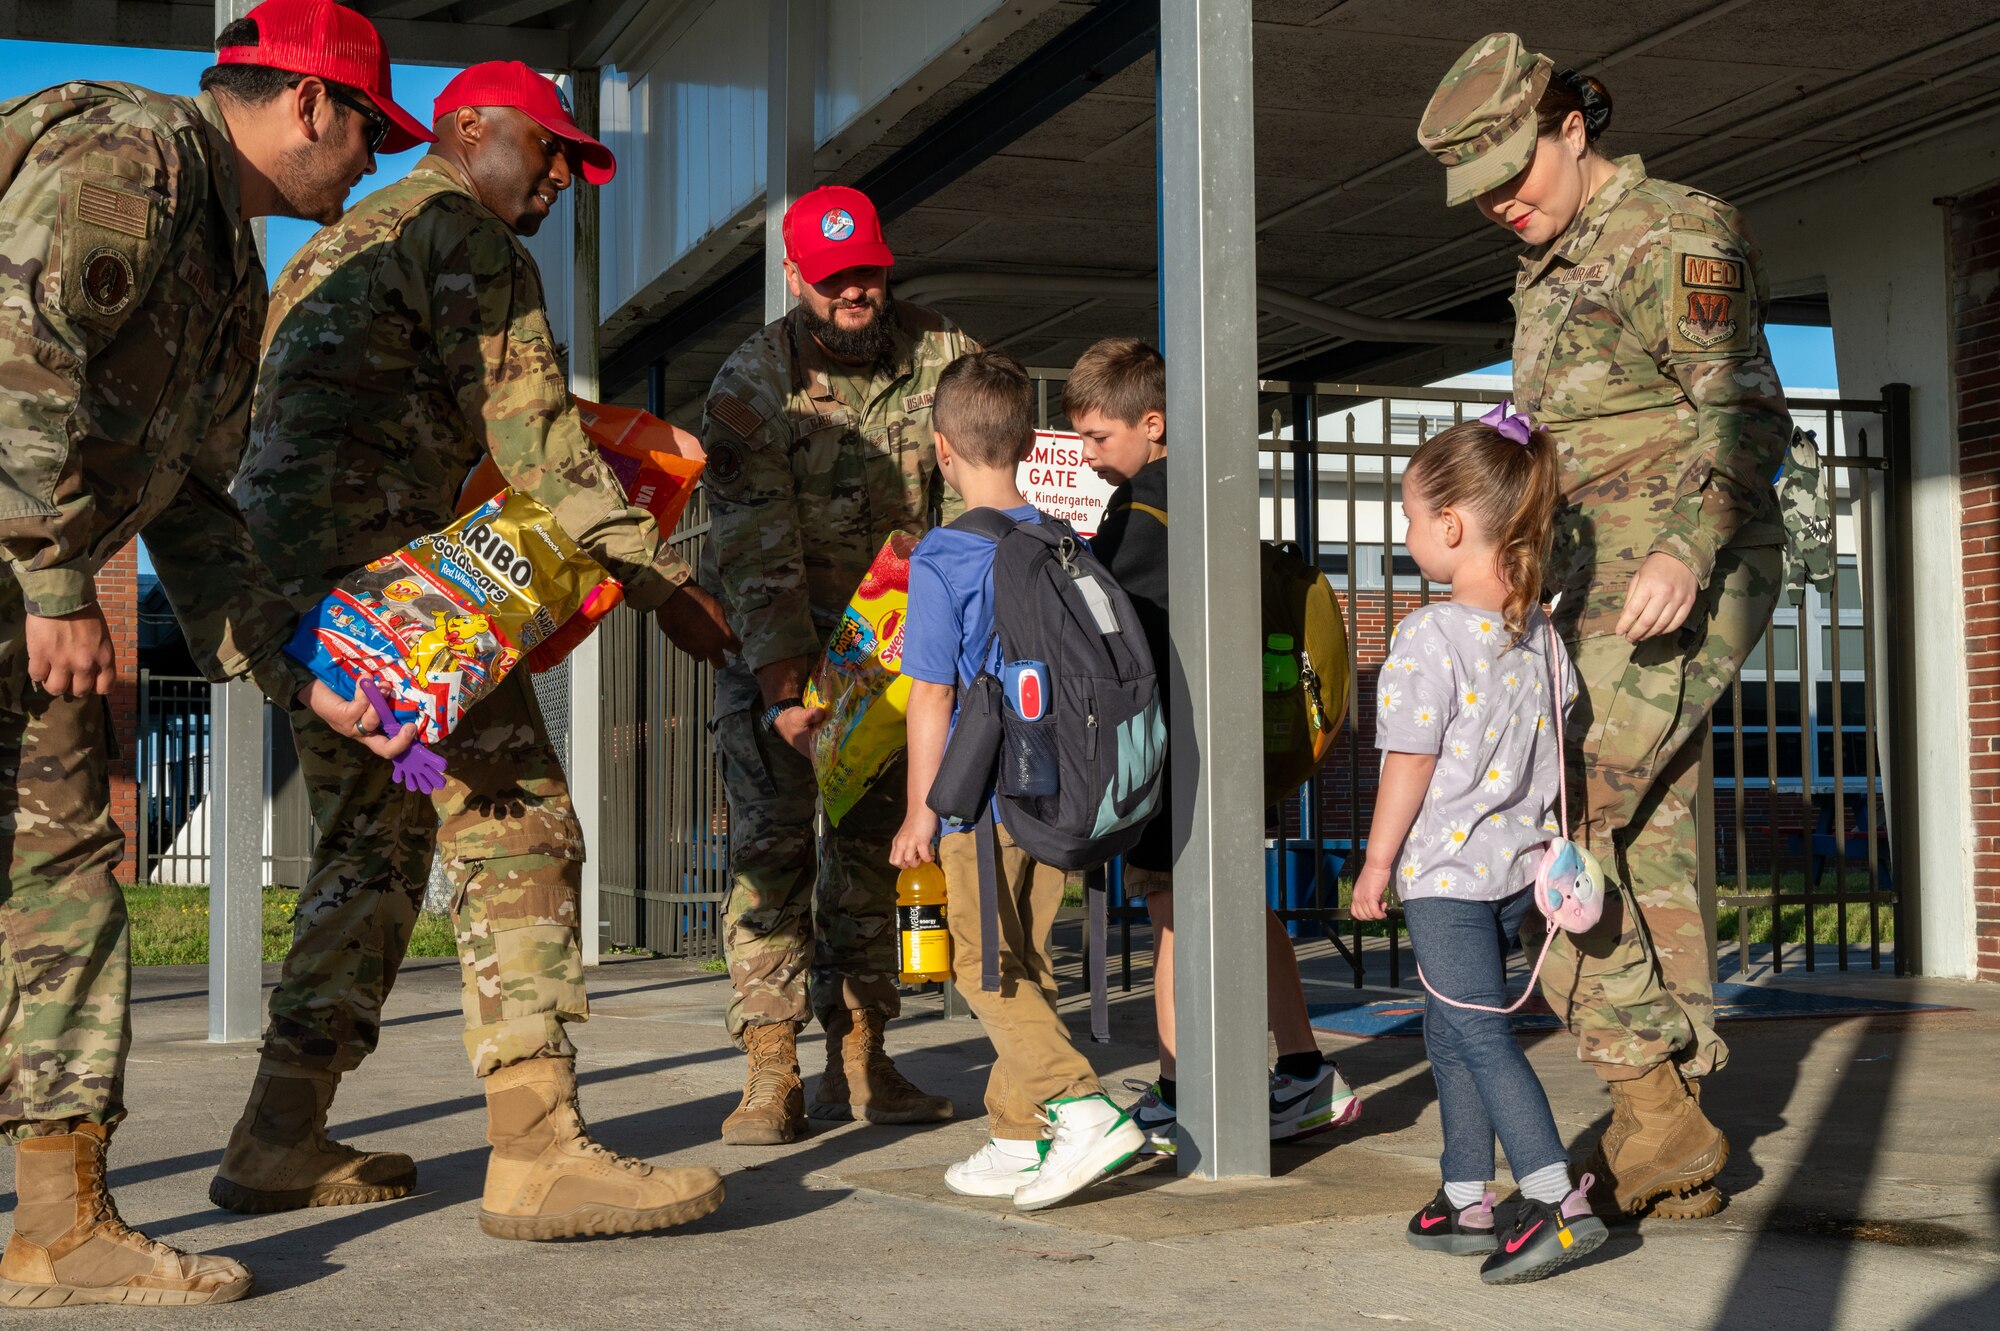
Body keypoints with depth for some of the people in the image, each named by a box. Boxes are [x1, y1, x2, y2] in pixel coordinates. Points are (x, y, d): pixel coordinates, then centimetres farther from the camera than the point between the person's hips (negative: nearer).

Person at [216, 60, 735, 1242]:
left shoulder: (334, 247, 29)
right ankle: (538, 1156, -16)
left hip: (296, 591, 10)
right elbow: (532, 432, -12)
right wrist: (659, 575, -11)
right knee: (519, 837, -11)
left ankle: (283, 1142, 15)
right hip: (390, 571, -10)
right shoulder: (464, 234, -2)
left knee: (373, 847, 15)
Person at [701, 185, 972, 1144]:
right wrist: (784, 693, -31)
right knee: (771, 836, -11)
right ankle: (771, 1074, -11)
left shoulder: (940, 355, -9)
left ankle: (858, 1060, 10)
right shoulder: (752, 384, -19)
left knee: (870, 831, 4)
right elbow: (758, 551, -25)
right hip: (769, 631, -3)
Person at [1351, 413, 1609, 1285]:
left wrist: (1378, 861, -5)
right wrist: (1543, 840, 23)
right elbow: (1556, 741, 12)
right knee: (1450, 1033, 17)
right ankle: (1466, 1201, 22)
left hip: (1445, 867, -8)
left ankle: (1559, 1200, -12)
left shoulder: (1428, 636, -18)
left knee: (1479, 1032, -5)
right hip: (1515, 862, 8)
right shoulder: (1539, 631, 6)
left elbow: (1411, 763, -15)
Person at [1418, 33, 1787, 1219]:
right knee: (1647, 848, 7)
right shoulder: (1552, 276, 20)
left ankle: (1652, 1100, -12)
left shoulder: (1677, 235, -8)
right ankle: (1676, 1146, 11)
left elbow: (1741, 411, -18)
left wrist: (1686, 548, -32)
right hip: (1602, 586, 9)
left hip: (1690, 577, -9)